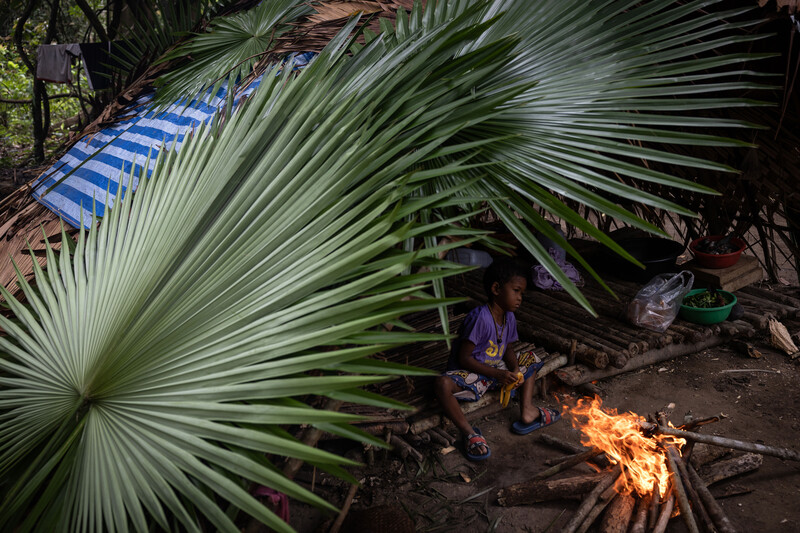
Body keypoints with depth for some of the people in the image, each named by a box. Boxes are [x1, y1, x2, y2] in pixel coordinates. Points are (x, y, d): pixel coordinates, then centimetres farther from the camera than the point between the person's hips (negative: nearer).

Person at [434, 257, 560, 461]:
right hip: (469, 373, -8)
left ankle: (527, 410, -6)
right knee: (443, 383, -38)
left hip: (497, 370, 8)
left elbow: (507, 349, 11)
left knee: (530, 359, 7)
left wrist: (515, 370, -11)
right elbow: (463, 358, -22)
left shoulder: (509, 318, 0)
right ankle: (469, 432, -27)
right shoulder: (479, 318, -24)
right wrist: (496, 374, -26)